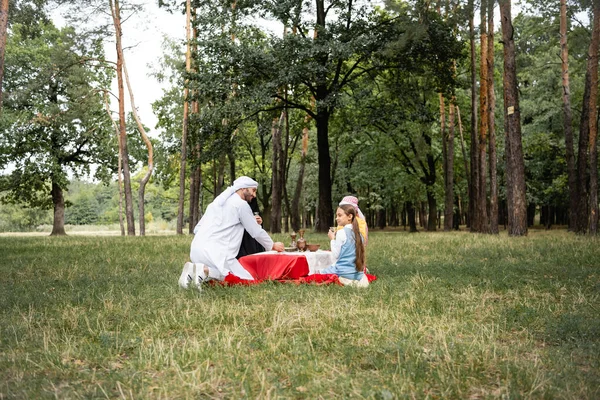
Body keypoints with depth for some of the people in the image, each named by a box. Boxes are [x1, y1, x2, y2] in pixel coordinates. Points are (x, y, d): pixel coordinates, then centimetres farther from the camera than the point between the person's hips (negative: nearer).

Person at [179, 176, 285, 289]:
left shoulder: (218, 201, 26)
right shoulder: (241, 204, 2)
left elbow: (197, 229, 24)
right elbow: (257, 232, 6)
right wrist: (273, 246, 23)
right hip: (216, 253, -8)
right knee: (249, 280, -7)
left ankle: (193, 270, -2)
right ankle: (206, 270, -21)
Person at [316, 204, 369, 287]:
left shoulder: (341, 232, -13)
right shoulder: (358, 233, 7)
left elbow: (335, 255, -8)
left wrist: (332, 239, 1)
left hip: (344, 275, -6)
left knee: (319, 272, 11)